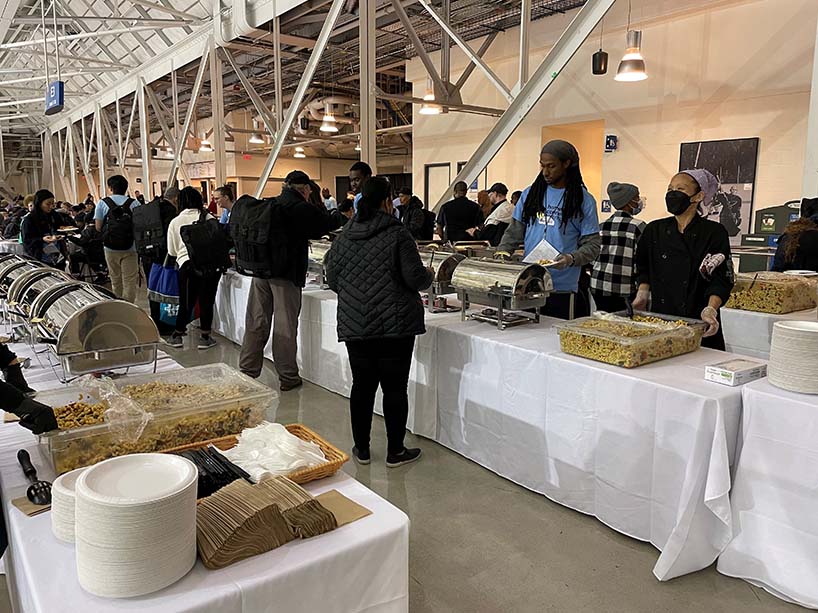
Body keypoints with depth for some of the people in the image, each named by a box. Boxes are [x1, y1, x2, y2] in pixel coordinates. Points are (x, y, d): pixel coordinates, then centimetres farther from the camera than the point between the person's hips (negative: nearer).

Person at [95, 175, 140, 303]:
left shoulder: (102, 203, -1)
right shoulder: (135, 203, -4)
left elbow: (98, 227, -2)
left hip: (110, 249, 2)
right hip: (130, 249, -2)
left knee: (115, 280, 16)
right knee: (129, 281, 2)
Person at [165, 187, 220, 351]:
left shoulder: (175, 222, 8)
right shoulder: (209, 218, 4)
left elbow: (172, 251, 15)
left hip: (187, 265, 1)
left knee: (186, 302, 11)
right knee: (207, 301, 7)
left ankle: (177, 335, 18)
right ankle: (205, 337, 12)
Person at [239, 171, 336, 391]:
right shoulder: (303, 209, -8)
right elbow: (329, 224, 2)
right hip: (287, 273, -5)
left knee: (256, 323, 12)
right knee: (285, 326, 2)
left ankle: (247, 371, 21)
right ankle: (288, 377, 12)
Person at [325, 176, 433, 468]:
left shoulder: (343, 238, 6)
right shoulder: (397, 235, -8)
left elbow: (332, 280, 10)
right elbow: (415, 278, -11)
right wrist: (429, 275, 10)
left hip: (354, 325, 4)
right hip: (395, 324, -4)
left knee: (362, 386, 13)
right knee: (394, 388, 6)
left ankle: (361, 449, 24)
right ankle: (395, 452, 16)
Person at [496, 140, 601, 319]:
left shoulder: (583, 200, -1)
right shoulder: (530, 194, 9)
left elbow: (592, 246, -4)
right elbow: (514, 232, 13)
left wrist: (571, 259, -22)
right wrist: (502, 252, -5)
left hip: (563, 289, -3)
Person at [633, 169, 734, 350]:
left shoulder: (714, 233, -5)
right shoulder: (654, 230, 6)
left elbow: (722, 280, -7)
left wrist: (711, 309, -21)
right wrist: (643, 294, 2)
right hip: (660, 318, 3)